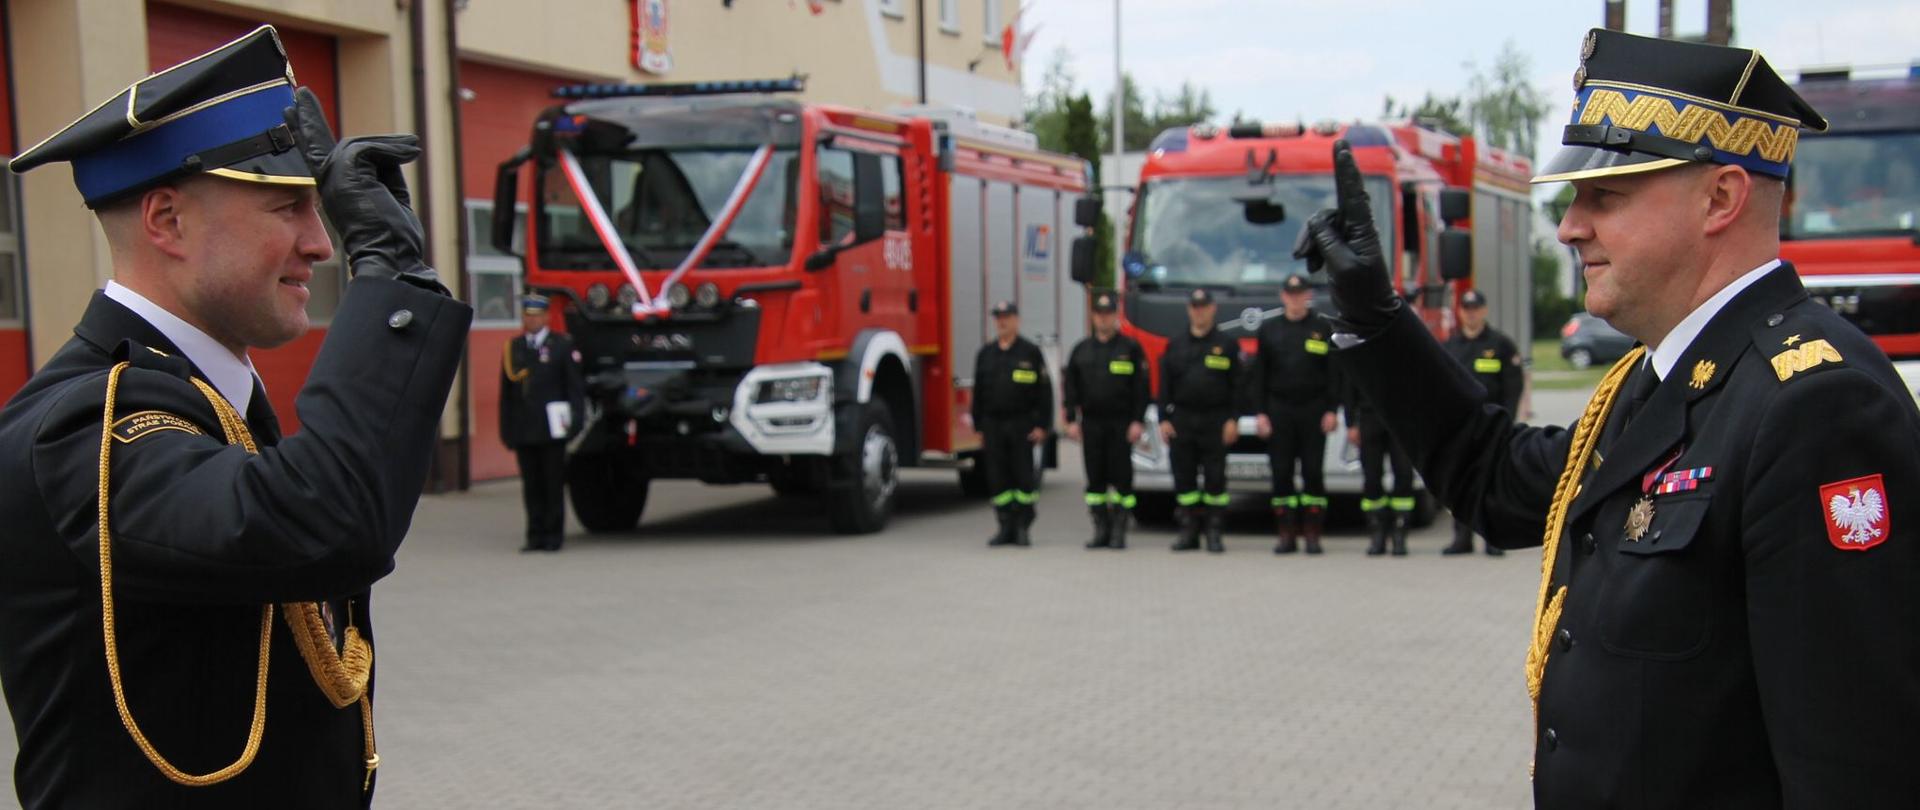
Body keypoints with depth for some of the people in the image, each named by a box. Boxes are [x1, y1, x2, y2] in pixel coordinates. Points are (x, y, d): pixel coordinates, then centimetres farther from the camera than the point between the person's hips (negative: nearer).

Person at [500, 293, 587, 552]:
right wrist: (506, 429, 7)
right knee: (531, 485, 4)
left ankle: (553, 535, 7)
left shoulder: (562, 345, 3)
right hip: (523, 431, 3)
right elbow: (506, 392, 12)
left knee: (554, 484, 1)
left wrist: (575, 421, -8)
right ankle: (535, 535, 10)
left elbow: (575, 387, 0)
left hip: (552, 430, -3)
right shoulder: (512, 348, 12)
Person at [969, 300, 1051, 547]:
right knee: (997, 478, 2)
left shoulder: (1030, 352, 1)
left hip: (1021, 425, -3)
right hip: (993, 425, 3)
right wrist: (978, 427, 10)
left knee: (1023, 477, -2)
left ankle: (1023, 528, 7)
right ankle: (1006, 527, 9)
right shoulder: (985, 354, 12)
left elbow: (1044, 390, -1)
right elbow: (978, 392, 14)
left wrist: (1041, 425, -8)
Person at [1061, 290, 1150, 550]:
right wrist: (1071, 420, 3)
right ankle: (1101, 530, 10)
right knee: (1095, 477, 4)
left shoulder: (1131, 348, 2)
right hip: (1091, 423, 3)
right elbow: (1070, 387, 11)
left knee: (1121, 477, -2)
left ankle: (1119, 531, 3)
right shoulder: (1081, 349, 11)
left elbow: (1140, 388, -1)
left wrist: (1138, 421, -9)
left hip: (1121, 424, -3)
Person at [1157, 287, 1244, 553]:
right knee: (1184, 477, 3)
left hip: (1215, 421, -2)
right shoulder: (1175, 345, 11)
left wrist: (1233, 420, -7)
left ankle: (1214, 533, 4)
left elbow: (1237, 385, 1)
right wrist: (1164, 419, 2)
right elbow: (1165, 385, 10)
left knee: (1215, 478, -2)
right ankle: (1188, 531, 10)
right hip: (1182, 420, 2)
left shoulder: (1227, 345, 5)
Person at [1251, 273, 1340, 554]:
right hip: (1279, 410, 1)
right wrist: (1262, 413, 1)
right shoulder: (1268, 330, 8)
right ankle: (1286, 534, 7)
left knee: (1313, 472, -1)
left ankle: (1312, 534, 4)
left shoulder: (1323, 329, 5)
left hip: (1313, 411, -1)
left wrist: (1331, 410, -5)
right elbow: (1259, 375, 8)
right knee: (1281, 473, 1)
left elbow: (1334, 372, 3)